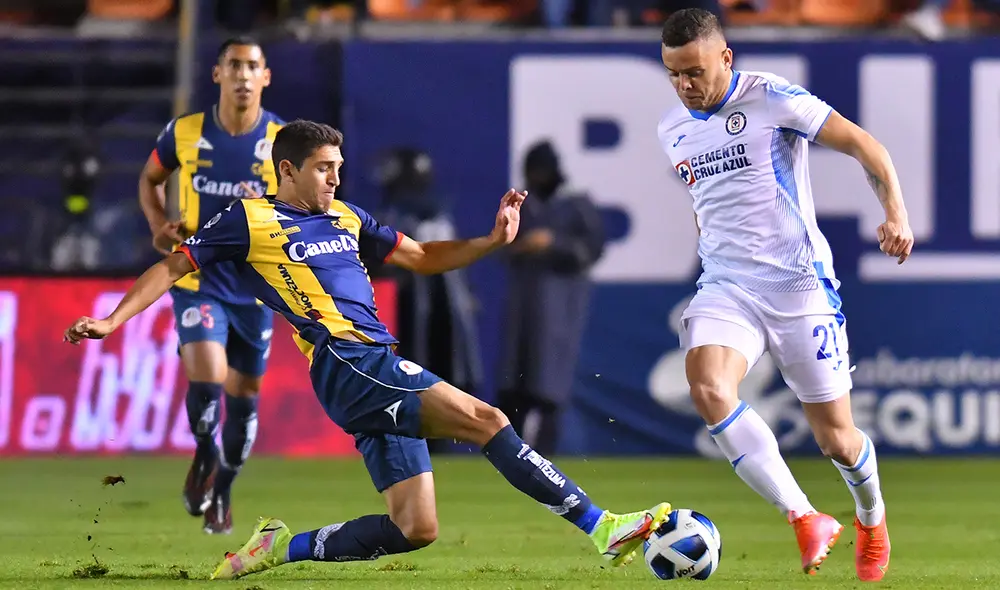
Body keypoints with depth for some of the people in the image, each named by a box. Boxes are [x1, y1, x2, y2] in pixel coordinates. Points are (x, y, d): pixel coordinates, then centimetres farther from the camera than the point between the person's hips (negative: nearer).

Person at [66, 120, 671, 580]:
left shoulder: (347, 217, 22)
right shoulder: (251, 219, 4)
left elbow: (424, 257, 28)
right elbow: (175, 266, 7)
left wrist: (493, 241, 13)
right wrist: (113, 320, -2)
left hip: (378, 368, 8)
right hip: (348, 364, -8)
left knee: (414, 528, 1)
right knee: (487, 420, -19)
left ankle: (283, 548, 13)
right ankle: (604, 528, -20)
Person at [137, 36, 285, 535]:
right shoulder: (185, 133, -5)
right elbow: (150, 179, 14)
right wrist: (159, 225, -4)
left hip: (256, 288, 1)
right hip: (199, 280, -1)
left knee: (243, 396, 10)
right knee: (207, 378, -21)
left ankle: (222, 490, 32)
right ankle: (205, 455, 9)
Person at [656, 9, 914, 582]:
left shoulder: (772, 99, -10)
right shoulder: (673, 131, 8)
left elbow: (863, 145, -10)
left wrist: (896, 212, -22)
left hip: (799, 286, -4)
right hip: (725, 288, 4)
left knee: (837, 439, 2)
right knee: (708, 389, -28)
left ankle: (872, 514, 38)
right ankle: (808, 521, -23)